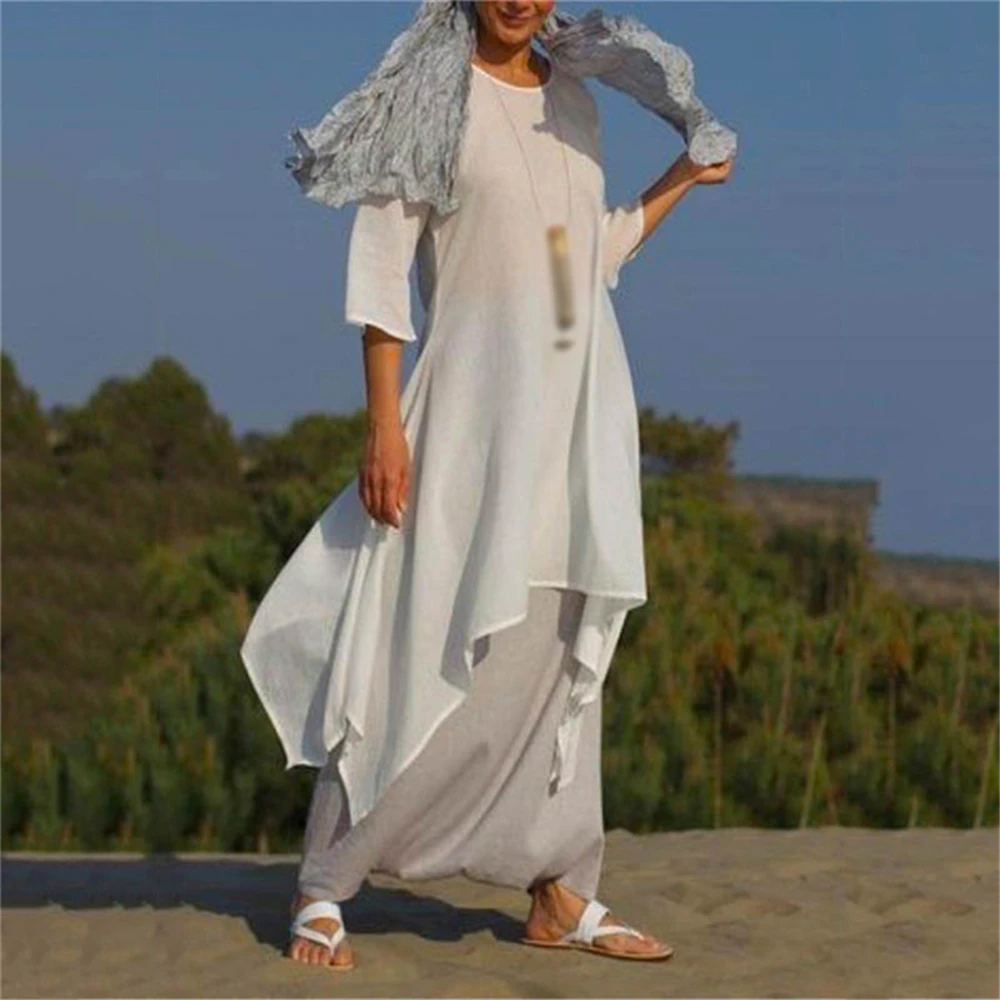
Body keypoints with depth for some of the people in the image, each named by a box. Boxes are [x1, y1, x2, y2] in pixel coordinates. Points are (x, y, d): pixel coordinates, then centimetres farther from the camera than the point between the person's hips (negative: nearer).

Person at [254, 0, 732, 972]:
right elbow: (379, 266, -10)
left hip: (580, 408, 6)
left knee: (558, 650, 9)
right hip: (476, 402, -6)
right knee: (436, 650, -6)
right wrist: (384, 424, -16)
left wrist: (680, 179, 26)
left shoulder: (575, 102, 12)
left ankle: (560, 896, 15)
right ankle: (323, 889, 5)